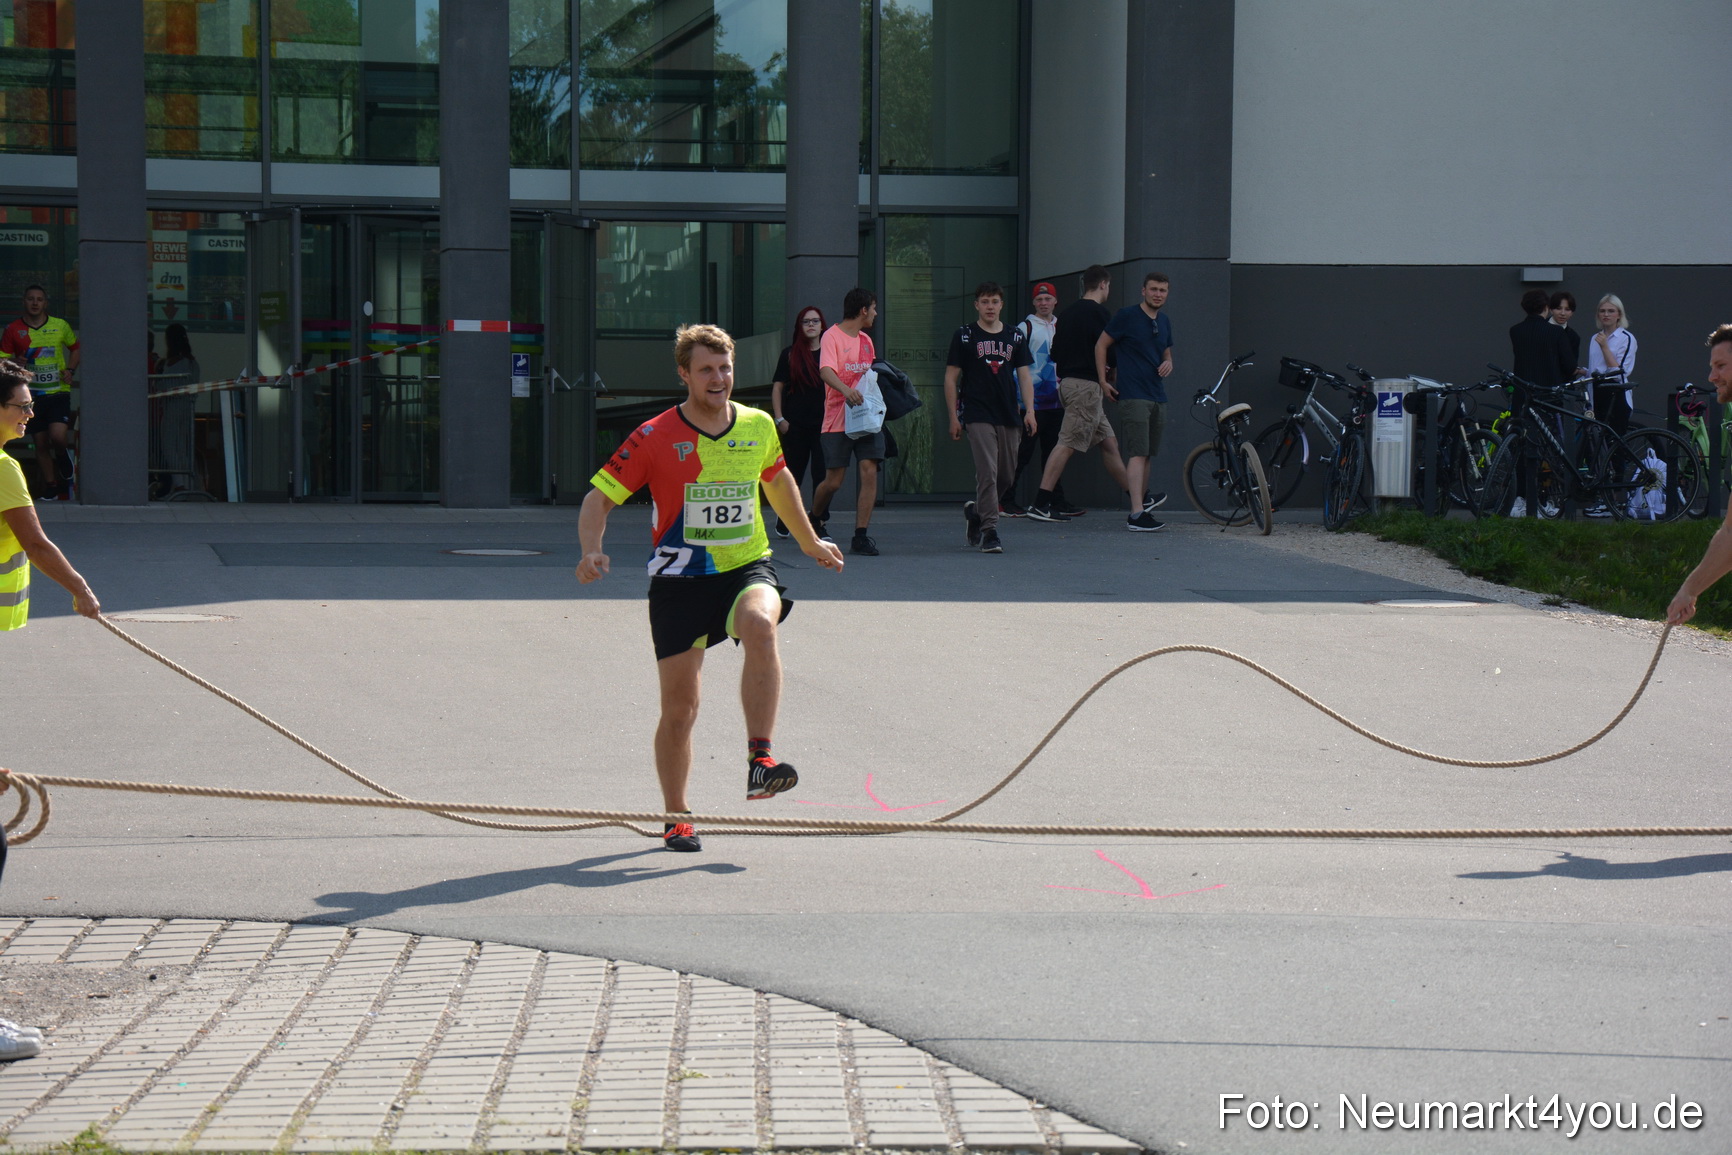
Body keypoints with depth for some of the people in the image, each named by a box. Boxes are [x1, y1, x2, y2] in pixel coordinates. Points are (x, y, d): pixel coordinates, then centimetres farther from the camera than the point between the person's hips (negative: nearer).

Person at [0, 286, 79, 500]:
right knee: (41, 444, 5)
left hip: (58, 392, -2)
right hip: (31, 394, 2)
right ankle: (50, 490, 16)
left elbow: (75, 347, 17)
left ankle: (62, 458, 16)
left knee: (57, 436, -19)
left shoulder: (60, 326, 0)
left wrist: (70, 370, 0)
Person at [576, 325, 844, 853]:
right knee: (679, 707, 1)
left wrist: (810, 543, 35)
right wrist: (592, 551, -25)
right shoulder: (655, 437, -7)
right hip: (678, 579, -1)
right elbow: (599, 497, -6)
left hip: (747, 567, 1)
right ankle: (676, 816, 20)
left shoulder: (759, 427, 4)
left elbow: (779, 482, 24)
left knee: (761, 626, -34)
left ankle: (760, 759, -33)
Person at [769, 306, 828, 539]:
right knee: (793, 474, 4)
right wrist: (779, 418, -1)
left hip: (823, 423, 0)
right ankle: (783, 521, 19)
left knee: (822, 474, -4)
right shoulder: (790, 354, 6)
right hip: (795, 424, 0)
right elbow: (777, 388, 7)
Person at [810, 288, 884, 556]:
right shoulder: (832, 336, -6)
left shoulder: (866, 341, 18)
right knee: (833, 481, -3)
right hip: (838, 420, -6)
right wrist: (845, 389, -39)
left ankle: (861, 536, -8)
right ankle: (814, 521, 26)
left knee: (869, 472, -9)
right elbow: (826, 370, -22)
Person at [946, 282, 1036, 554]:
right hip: (978, 416, -4)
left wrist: (1029, 411, 0)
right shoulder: (964, 336, 2)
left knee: (1007, 473, 9)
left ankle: (975, 511, 33)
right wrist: (953, 417, -2)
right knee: (987, 471, -14)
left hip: (1009, 417, 4)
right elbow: (951, 378, 3)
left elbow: (1024, 375, 11)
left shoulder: (1015, 337, 12)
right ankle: (989, 531, -10)